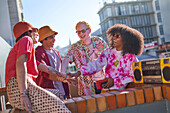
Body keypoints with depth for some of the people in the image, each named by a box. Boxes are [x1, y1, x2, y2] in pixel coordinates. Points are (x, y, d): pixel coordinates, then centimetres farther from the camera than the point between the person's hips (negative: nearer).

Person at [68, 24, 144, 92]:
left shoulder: (131, 57, -4)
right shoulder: (108, 52, 4)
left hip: (122, 90, -2)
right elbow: (96, 64, -3)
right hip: (106, 90, 3)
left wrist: (115, 80, -16)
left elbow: (133, 77, -8)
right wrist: (79, 73, -15)